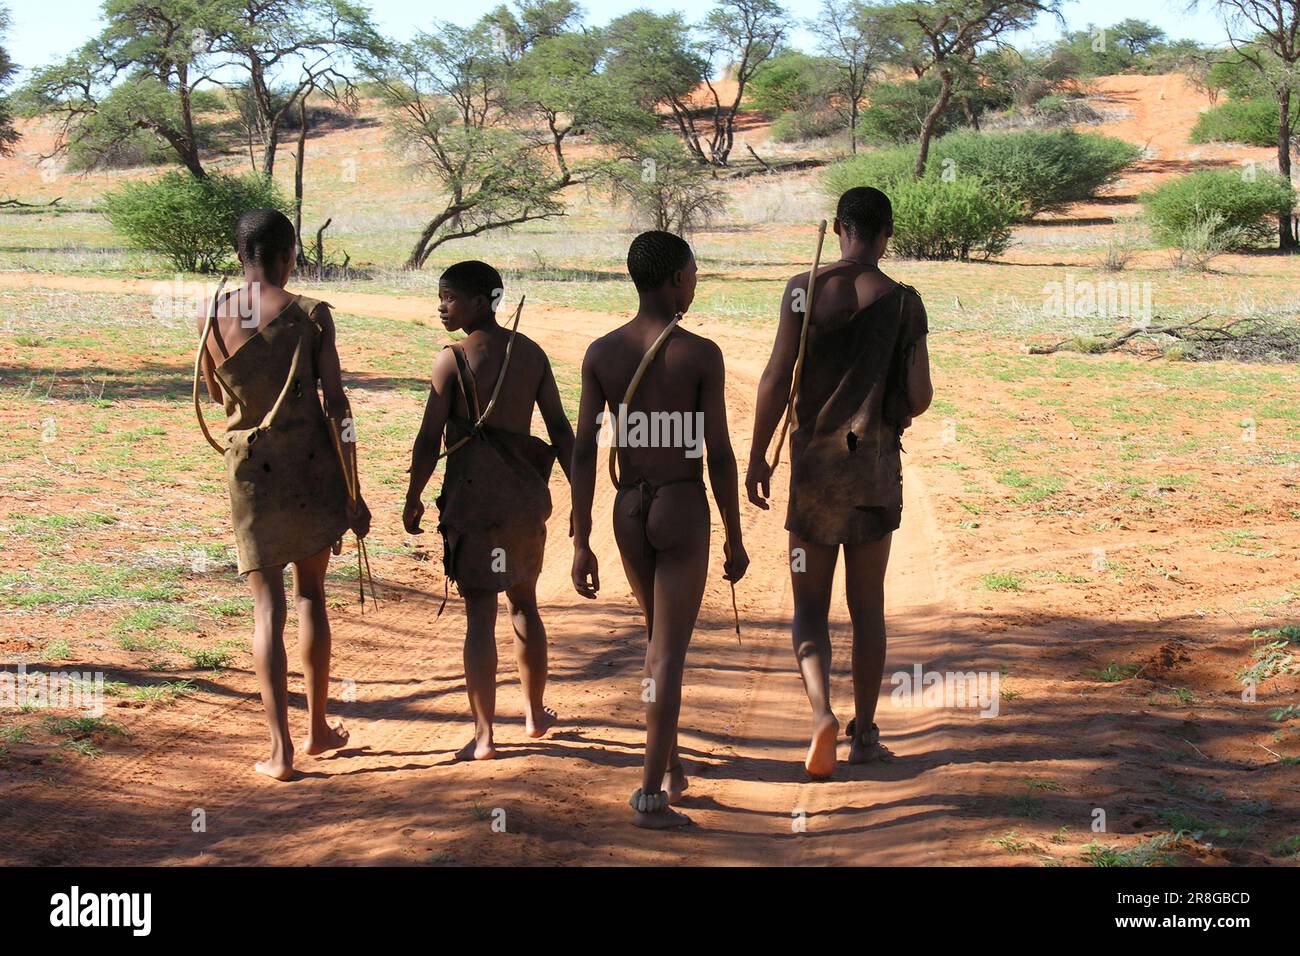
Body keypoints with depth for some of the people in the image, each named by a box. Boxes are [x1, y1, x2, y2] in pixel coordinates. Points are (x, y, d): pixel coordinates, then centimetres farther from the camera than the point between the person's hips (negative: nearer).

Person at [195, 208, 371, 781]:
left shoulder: (211, 319, -1)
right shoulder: (310, 315, -8)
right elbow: (337, 406, -8)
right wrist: (354, 493, -3)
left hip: (250, 471, 1)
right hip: (312, 469, -1)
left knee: (267, 607, 2)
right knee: (310, 594, 16)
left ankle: (280, 749, -4)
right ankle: (318, 727, 24)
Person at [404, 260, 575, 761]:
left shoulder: (453, 359, -10)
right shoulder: (531, 352, 6)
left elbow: (429, 438, -10)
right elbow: (560, 428, 7)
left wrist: (413, 499, 1)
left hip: (474, 494, -5)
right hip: (526, 492, 5)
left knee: (480, 612, -2)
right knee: (524, 603, 21)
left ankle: (484, 735, -3)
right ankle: (535, 713, 33)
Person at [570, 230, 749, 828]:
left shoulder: (601, 353, -2)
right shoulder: (701, 355, -11)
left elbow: (583, 453, -4)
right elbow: (719, 454, -9)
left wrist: (581, 545, 1)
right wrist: (735, 540, 1)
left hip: (629, 511, 4)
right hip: (684, 510, -4)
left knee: (658, 634, 24)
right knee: (669, 652, -2)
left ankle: (670, 764, 30)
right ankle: (651, 794, -6)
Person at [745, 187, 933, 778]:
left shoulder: (805, 290, -6)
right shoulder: (903, 302, -3)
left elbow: (777, 380, -8)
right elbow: (919, 396, -5)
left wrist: (757, 456, 2)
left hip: (815, 462, -1)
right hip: (877, 464, 1)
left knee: (810, 605, 7)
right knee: (867, 607, 12)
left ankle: (821, 712, -15)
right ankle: (864, 733, 17)